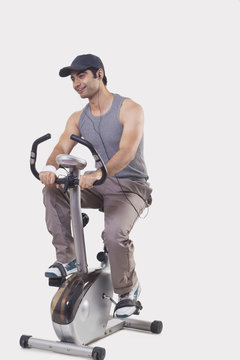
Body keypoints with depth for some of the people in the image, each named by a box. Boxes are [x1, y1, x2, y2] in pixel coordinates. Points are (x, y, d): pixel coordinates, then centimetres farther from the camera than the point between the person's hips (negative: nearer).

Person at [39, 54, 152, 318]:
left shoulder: (129, 109, -12)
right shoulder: (78, 118, 7)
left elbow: (126, 151, -27)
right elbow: (62, 147, -8)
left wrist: (99, 174, -46)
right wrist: (50, 168, -33)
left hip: (131, 186, -5)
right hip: (99, 186, 6)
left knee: (115, 232, -30)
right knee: (53, 191, -19)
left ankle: (128, 289, -2)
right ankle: (67, 258, -8)